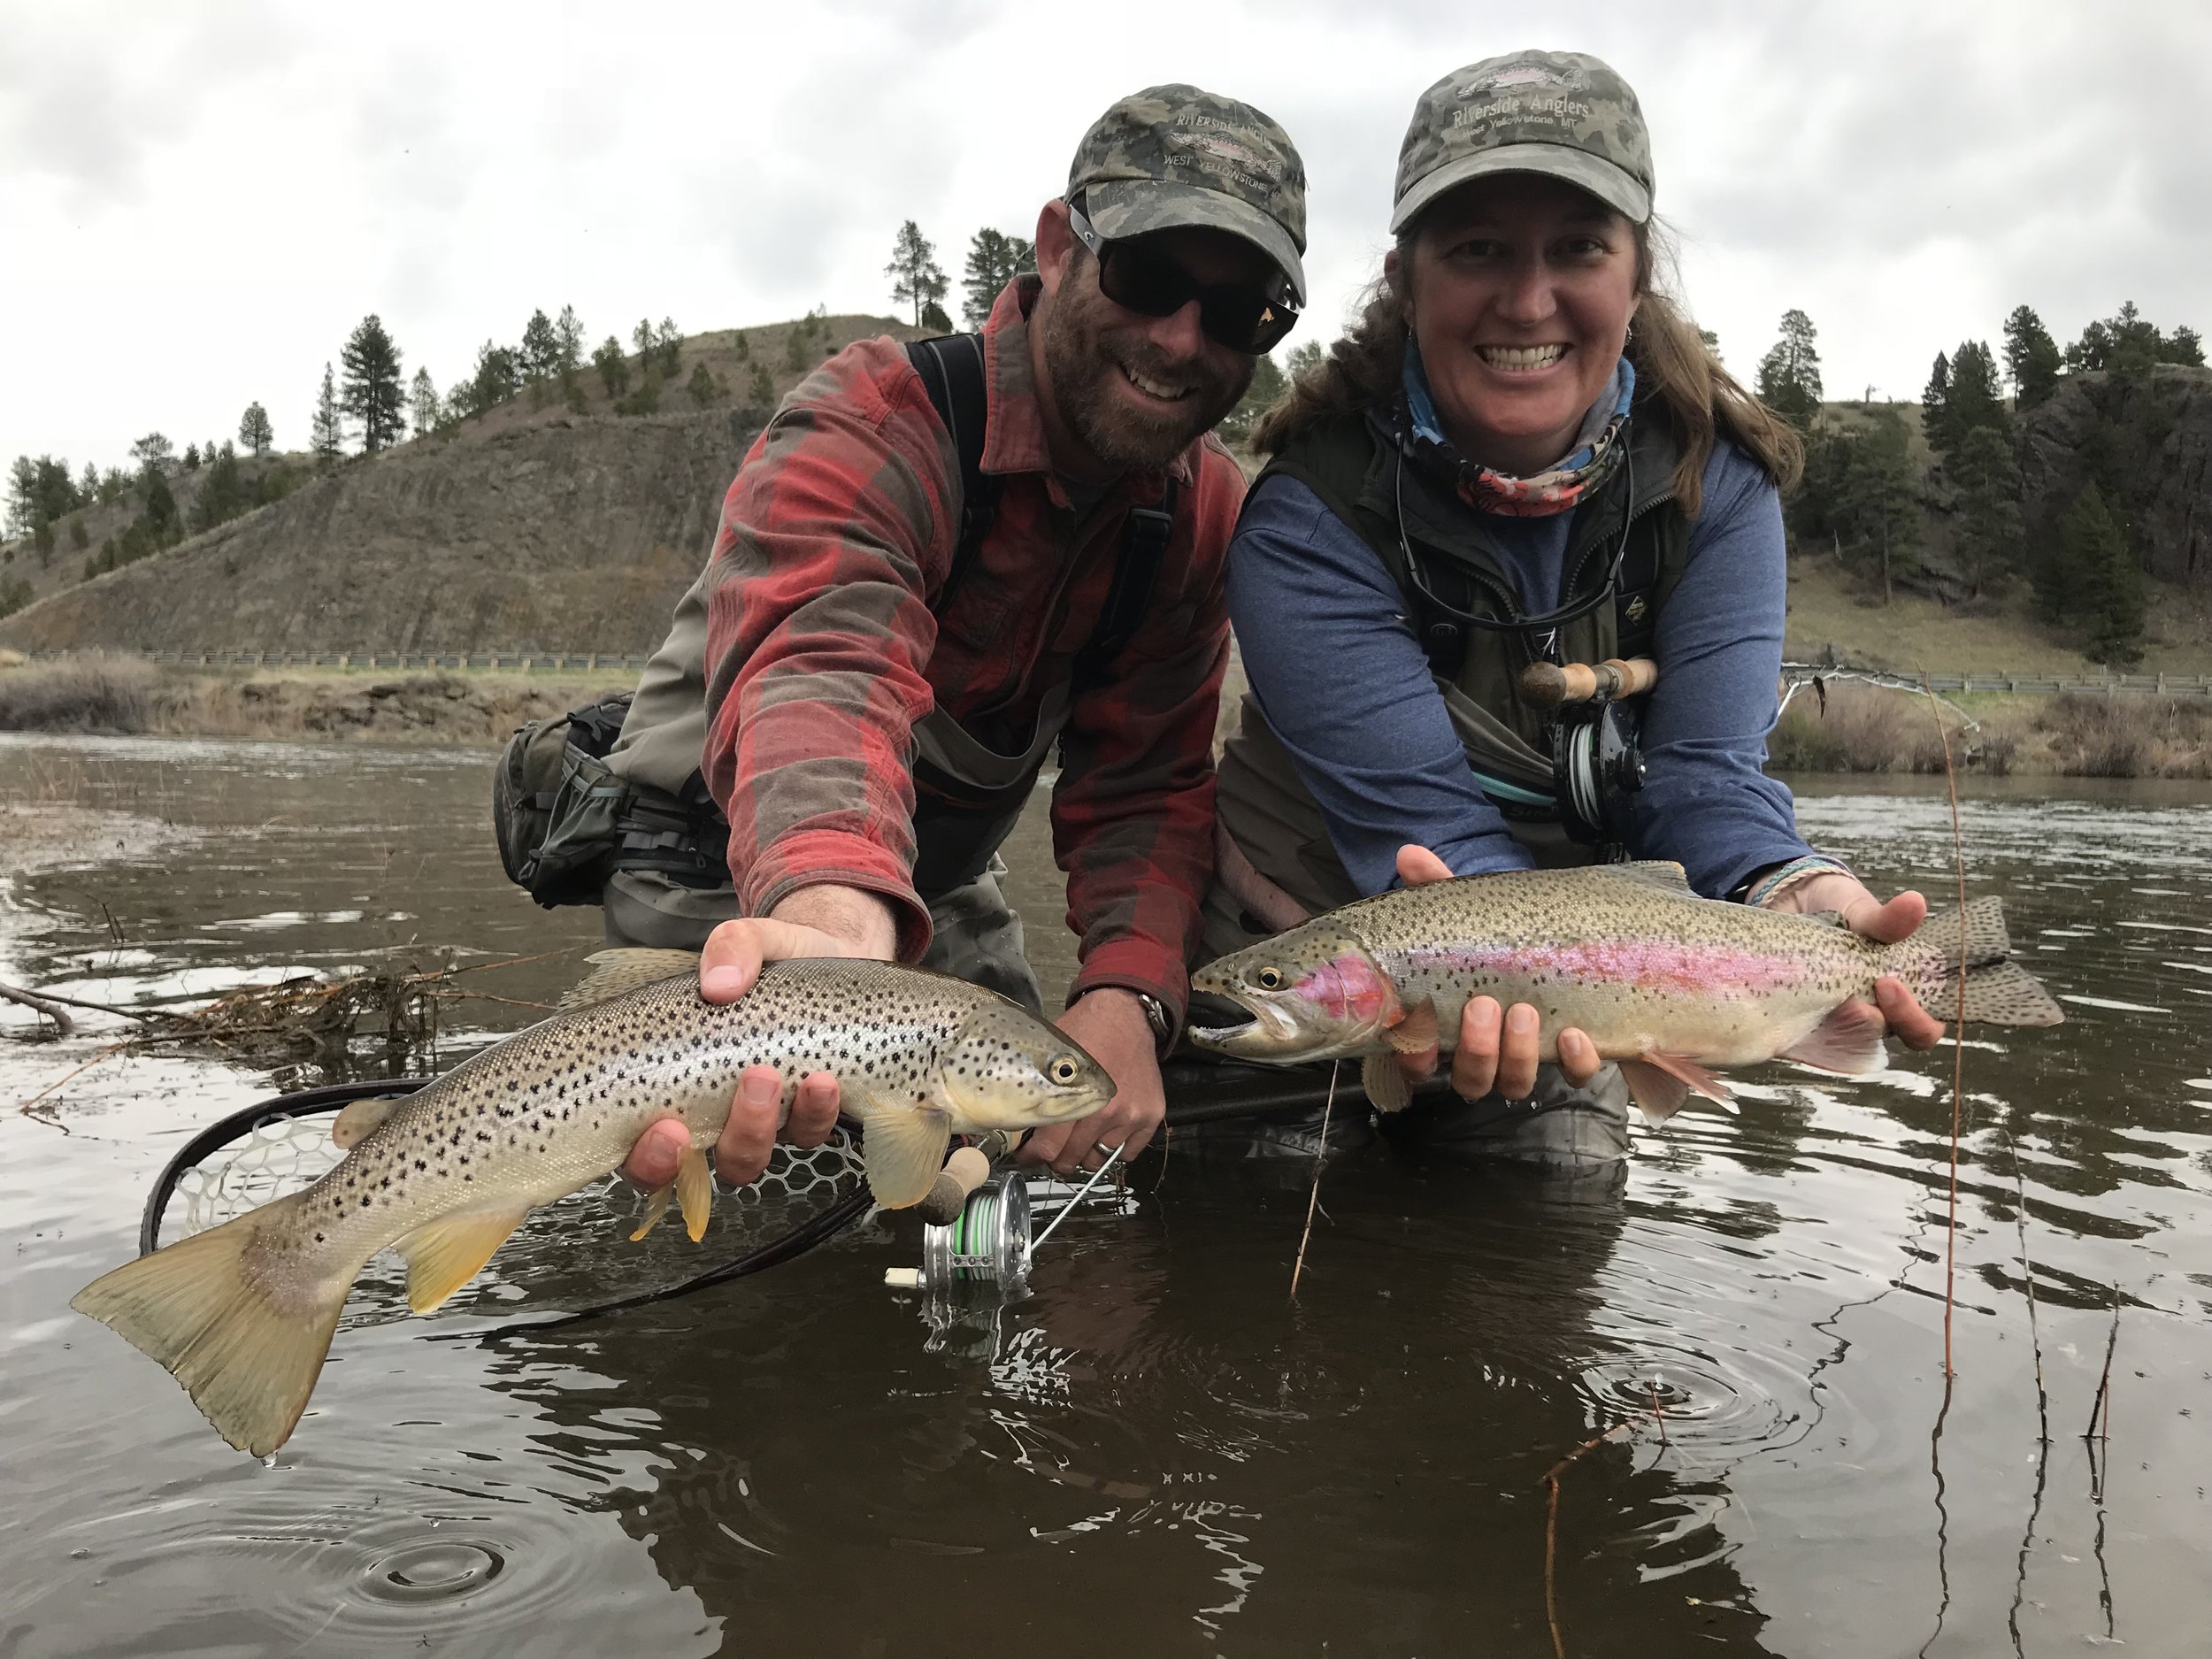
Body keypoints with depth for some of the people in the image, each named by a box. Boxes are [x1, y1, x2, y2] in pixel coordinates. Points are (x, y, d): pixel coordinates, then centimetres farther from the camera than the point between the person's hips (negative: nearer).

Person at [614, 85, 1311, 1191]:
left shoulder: (1204, 510, -7)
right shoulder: (870, 425, -27)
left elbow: (1148, 783, -11)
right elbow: (823, 671, -46)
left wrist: (1126, 996, -31)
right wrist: (838, 919, -68)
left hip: (941, 893, 6)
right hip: (733, 881, -5)